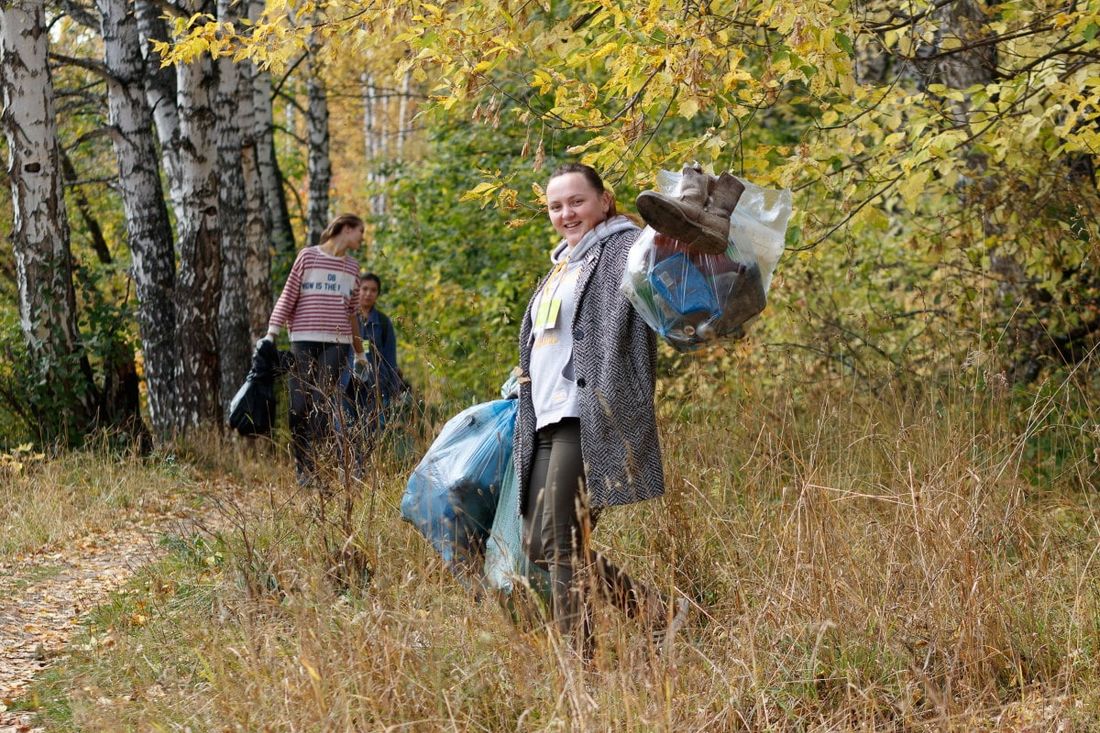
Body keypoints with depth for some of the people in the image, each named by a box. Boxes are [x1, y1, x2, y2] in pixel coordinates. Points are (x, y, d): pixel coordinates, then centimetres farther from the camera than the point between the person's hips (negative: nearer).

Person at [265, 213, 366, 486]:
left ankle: (316, 468, -11)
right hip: (304, 341, -3)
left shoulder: (352, 267, 17)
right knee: (300, 405, -5)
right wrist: (271, 334, -5)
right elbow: (288, 297, 3)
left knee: (323, 405, -9)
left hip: (336, 343, 3)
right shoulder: (308, 256, 5)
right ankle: (302, 470, 2)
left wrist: (360, 353, 25)